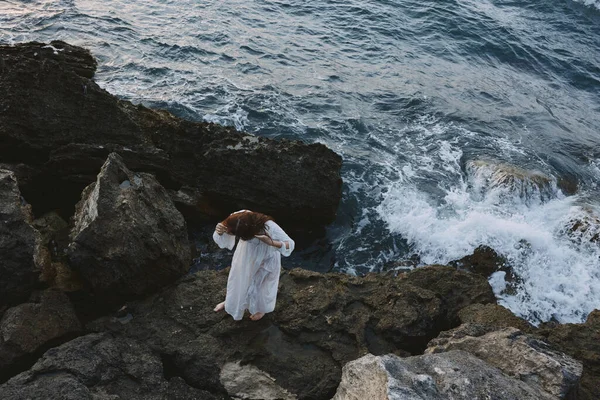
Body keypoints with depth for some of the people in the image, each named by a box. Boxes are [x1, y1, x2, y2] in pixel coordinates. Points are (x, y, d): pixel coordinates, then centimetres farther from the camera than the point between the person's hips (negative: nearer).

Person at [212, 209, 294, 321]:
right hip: (247, 252, 4)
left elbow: (290, 244, -34)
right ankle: (230, 302, 54)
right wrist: (220, 232, -43)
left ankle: (262, 308, 50)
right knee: (237, 276, 23)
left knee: (262, 282, 18)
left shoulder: (269, 227, -43)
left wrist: (270, 242, -51)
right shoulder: (237, 218, -33)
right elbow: (223, 238, -18)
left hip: (265, 256, -3)